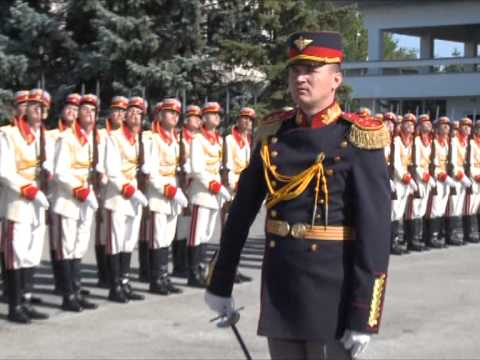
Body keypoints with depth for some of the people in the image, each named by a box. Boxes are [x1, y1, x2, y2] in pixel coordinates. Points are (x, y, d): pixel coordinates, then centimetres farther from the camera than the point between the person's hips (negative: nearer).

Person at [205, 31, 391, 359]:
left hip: (332, 293, -5)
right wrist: (220, 282, 12)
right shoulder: (273, 134, 6)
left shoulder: (358, 140, -10)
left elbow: (375, 231, -14)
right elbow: (241, 212, 11)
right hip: (278, 289, 5)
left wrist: (363, 315, -18)